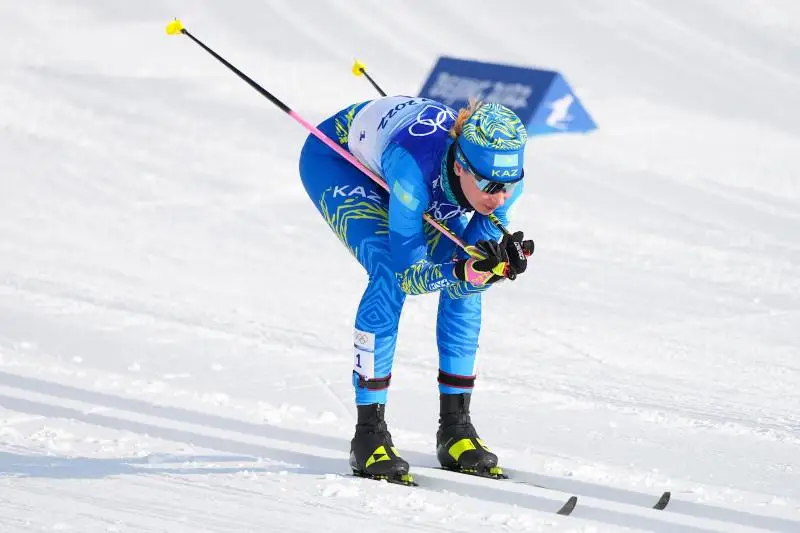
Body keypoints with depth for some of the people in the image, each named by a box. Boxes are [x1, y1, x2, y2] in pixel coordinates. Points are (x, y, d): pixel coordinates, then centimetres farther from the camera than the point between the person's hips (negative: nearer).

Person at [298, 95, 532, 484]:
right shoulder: (415, 166, -44)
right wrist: (466, 272, -54)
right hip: (335, 157, -5)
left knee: (463, 282, -11)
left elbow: (471, 262, -19)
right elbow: (408, 273, -37)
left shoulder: (504, 178, -29)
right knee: (389, 274, -26)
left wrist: (499, 266, -41)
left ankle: (455, 426, -1)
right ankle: (369, 432, -19)